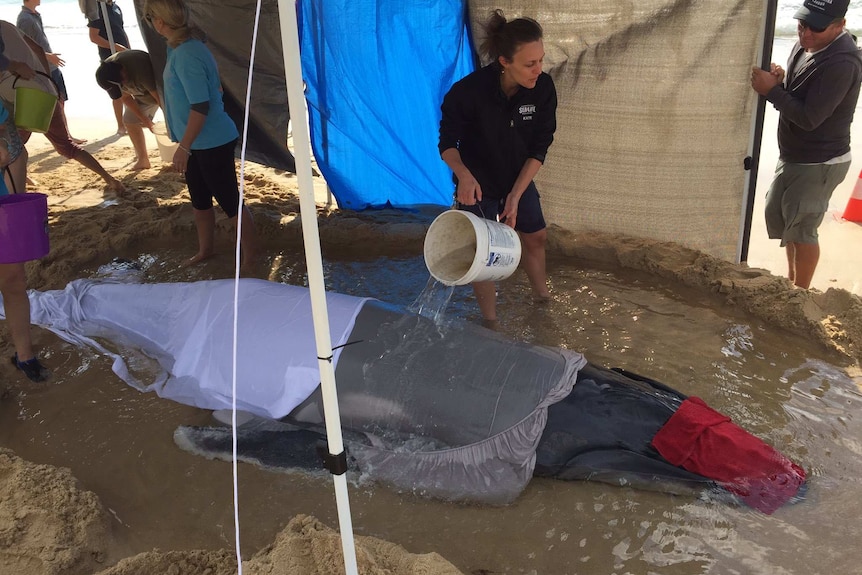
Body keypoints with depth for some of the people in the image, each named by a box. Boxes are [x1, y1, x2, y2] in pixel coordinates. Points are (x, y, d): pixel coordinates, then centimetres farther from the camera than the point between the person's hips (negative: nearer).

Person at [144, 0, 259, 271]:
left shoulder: (186, 55, -24)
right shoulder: (181, 47, 7)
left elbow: (200, 106, -26)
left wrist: (183, 147, -20)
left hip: (213, 143, -10)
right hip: (198, 142, 10)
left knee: (230, 202, 1)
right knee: (200, 201, 21)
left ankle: (251, 258, 14)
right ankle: (204, 250, 38)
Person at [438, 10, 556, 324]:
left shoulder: (543, 88, -20)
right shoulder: (468, 92, -30)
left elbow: (538, 150, -14)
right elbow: (447, 144, -18)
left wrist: (515, 196, -21)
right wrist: (463, 175, -38)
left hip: (519, 180, 4)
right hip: (478, 186, -4)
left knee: (536, 238, 19)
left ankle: (542, 295, 47)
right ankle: (490, 323, 24)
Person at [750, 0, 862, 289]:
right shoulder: (806, 44, 2)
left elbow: (809, 117, -28)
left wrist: (771, 90, -27)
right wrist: (780, 80, -10)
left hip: (819, 163, -10)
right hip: (793, 155, 10)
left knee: (801, 228, 0)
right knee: (776, 214, 20)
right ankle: (792, 278, 39)